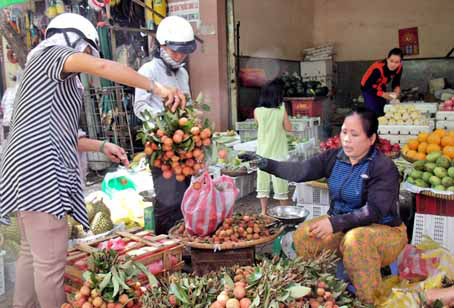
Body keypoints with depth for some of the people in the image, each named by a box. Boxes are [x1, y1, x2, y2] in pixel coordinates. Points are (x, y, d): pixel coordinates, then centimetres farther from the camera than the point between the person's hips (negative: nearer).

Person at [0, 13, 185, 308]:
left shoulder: (46, 71, 30)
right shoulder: (51, 53, 3)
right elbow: (102, 67, -16)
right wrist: (157, 88, -14)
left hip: (34, 168, 11)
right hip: (39, 168, -11)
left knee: (33, 253, 17)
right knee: (51, 261, -7)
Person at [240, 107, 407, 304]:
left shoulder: (384, 168, -19)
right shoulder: (334, 157, -2)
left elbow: (373, 211, -27)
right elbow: (302, 170, -14)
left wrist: (335, 223, -38)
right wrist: (267, 164, -29)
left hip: (383, 229, -6)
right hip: (342, 225, 6)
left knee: (356, 240, -37)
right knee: (303, 236, -11)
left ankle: (369, 302, -17)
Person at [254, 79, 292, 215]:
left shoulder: (257, 111, -6)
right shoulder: (281, 110, -11)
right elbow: (288, 128, -1)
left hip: (263, 151, 2)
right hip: (278, 152, -1)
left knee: (263, 180, 11)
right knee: (280, 181, 8)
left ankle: (264, 212, 17)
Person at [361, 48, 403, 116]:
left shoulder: (399, 68, -22)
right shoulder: (378, 69, -40)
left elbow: (396, 82, -5)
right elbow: (367, 87, -34)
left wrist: (397, 90, -28)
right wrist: (383, 94, -38)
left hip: (381, 88, 6)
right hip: (369, 89, -6)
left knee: (383, 111, 14)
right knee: (375, 113, -12)